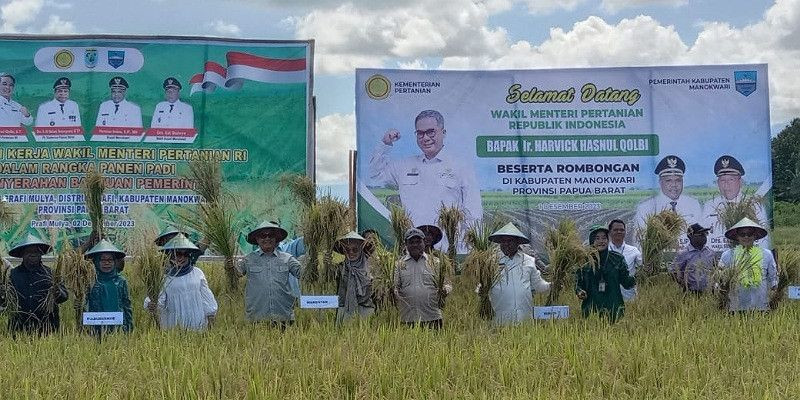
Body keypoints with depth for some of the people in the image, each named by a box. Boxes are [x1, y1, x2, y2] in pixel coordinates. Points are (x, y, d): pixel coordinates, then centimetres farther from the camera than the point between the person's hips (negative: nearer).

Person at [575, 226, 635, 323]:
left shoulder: (617, 259, 7)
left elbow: (626, 282, 7)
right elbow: (578, 283, 10)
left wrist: (633, 279, -13)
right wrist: (580, 292, -10)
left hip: (614, 308, 1)